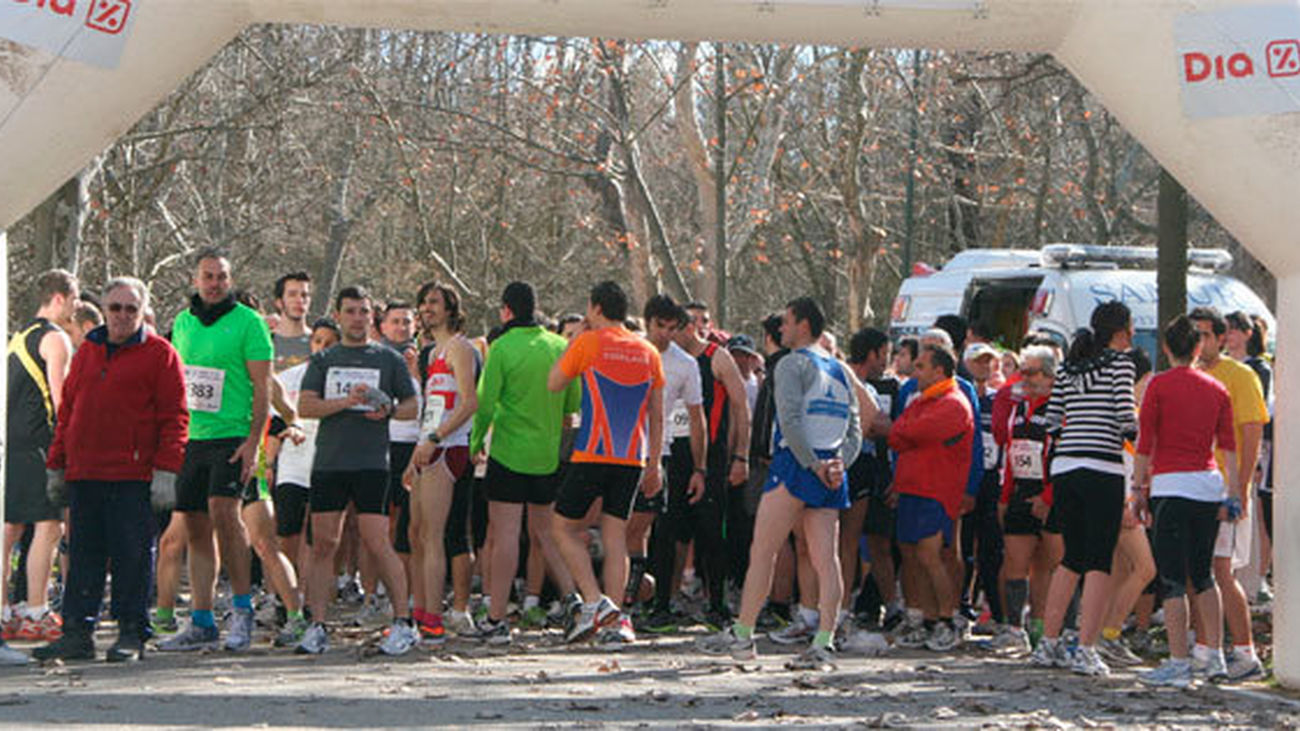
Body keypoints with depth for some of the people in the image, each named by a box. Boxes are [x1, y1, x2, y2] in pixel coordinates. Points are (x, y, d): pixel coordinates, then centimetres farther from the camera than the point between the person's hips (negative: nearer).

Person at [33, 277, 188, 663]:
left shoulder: (159, 354, 1)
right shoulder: (87, 351, 18)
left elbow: (174, 417, -4)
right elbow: (68, 410, 22)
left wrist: (165, 471, -12)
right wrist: (56, 464, 17)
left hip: (133, 477, -5)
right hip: (83, 475, 5)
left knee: (131, 555, -3)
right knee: (83, 554, 6)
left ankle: (131, 634, 3)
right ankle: (77, 632, 9)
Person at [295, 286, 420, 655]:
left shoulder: (388, 359, 9)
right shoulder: (323, 360, 13)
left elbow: (412, 406, 11)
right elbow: (305, 406, 1)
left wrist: (389, 410, -10)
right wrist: (347, 402, -13)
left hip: (371, 462, -2)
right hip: (328, 462, 2)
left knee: (377, 544, -8)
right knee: (323, 544, 1)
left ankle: (404, 622, -1)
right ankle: (317, 627, 4)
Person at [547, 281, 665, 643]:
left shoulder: (588, 343, -4)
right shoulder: (648, 352, 12)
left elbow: (552, 384, 6)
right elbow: (657, 416, 14)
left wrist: (570, 345, 15)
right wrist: (654, 464, 19)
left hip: (593, 454, -5)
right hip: (632, 458, 5)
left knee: (565, 528, 5)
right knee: (615, 535, 8)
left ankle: (594, 602, -11)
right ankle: (614, 618, 2)